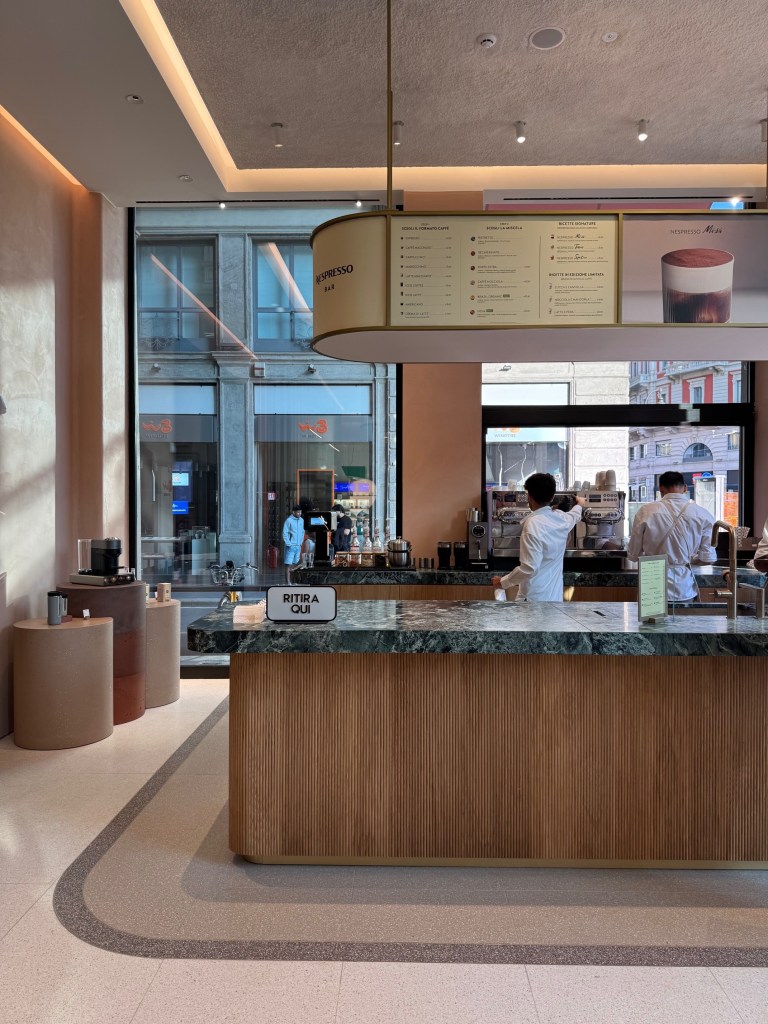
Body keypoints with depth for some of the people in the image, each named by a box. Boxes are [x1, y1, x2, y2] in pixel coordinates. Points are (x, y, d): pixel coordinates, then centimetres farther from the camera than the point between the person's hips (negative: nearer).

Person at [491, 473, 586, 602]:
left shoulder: (533, 524, -21)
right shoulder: (561, 518, 3)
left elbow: (530, 568, -25)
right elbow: (573, 516, 30)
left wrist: (503, 582, -12)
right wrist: (579, 504, 52)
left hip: (535, 597, -7)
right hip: (555, 595, 7)